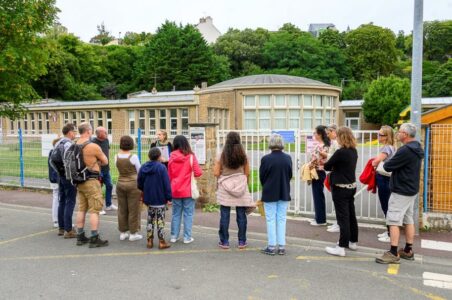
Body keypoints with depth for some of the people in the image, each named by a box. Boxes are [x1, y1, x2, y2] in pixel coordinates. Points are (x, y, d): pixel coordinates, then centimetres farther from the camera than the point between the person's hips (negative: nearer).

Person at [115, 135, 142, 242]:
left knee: (122, 209, 13)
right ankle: (133, 233, 11)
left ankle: (123, 232, 22)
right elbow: (139, 171, -4)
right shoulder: (133, 157, -13)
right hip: (133, 184, -5)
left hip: (120, 183, 5)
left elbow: (119, 169, 6)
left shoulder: (116, 157, -2)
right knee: (134, 209, 5)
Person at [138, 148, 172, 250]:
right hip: (160, 199, -5)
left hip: (148, 199, 5)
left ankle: (150, 241, 20)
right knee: (160, 220, 4)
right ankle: (161, 242, 8)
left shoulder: (143, 167, 3)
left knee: (150, 220, 15)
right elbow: (166, 184, -15)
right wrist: (168, 197, -9)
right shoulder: (161, 167, -15)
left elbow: (140, 183, 9)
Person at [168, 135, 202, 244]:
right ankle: (187, 237, 9)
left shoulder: (171, 157, -1)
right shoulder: (191, 157, -9)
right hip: (188, 190, -3)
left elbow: (169, 174, 6)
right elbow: (198, 173, -11)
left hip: (175, 190, 3)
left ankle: (174, 236, 19)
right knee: (188, 214, 6)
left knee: (176, 213, 14)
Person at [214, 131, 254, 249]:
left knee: (225, 215, 5)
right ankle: (242, 241, 13)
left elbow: (216, 173, -5)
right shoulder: (243, 155, 0)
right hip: (240, 186, 1)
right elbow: (247, 173, 4)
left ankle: (224, 241, 11)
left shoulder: (222, 155, -4)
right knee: (241, 214, 7)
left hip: (225, 186, -1)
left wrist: (216, 163, 13)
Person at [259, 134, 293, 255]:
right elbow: (290, 175, 4)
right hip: (284, 193, 3)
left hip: (269, 193, -3)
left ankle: (272, 247, 10)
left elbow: (261, 176, -5)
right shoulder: (288, 158, -4)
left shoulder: (266, 159, -14)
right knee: (281, 219, 11)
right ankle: (282, 247, 14)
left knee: (271, 219, 6)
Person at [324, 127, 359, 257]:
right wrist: (331, 164, 12)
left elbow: (327, 166, -12)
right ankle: (353, 242, 30)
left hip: (341, 188, -8)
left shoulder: (340, 152, -21)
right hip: (351, 186, 8)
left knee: (343, 218, -4)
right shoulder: (354, 151, 5)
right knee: (351, 215, 17)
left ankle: (342, 247, 2)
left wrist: (324, 164, 9)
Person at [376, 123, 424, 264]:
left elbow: (388, 167, -19)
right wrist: (392, 164, 2)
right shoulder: (417, 149, 11)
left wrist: (385, 164, 2)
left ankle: (393, 254, -3)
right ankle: (408, 251, 23)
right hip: (411, 190, 10)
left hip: (401, 191, -10)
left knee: (393, 221, -6)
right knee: (409, 220, 14)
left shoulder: (405, 150, -23)